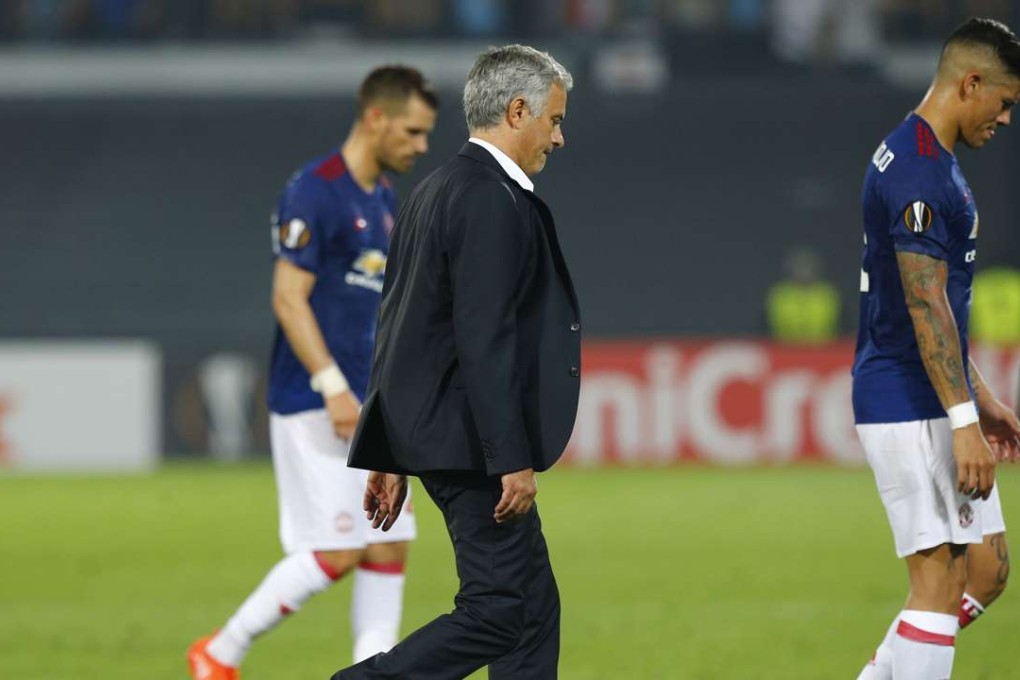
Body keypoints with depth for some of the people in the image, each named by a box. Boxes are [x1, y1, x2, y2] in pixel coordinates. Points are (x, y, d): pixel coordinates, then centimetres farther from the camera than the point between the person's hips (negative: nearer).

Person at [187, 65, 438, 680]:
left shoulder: (385, 201, 15)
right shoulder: (315, 191, -13)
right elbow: (289, 298, -17)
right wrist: (333, 386, -22)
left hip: (365, 406, 9)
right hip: (312, 404, -9)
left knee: (389, 547, 2)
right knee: (336, 552, -10)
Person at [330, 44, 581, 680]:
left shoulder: (436, 190, 16)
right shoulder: (492, 199, -15)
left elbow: (402, 323, 19)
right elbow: (484, 337, -22)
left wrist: (393, 455, 22)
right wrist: (514, 460, -21)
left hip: (430, 430, 10)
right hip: (472, 439, -10)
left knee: (533, 605, 10)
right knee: (501, 607, -8)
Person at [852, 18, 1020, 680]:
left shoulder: (932, 160, 16)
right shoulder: (918, 171, -17)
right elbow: (926, 308, -22)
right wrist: (962, 422, -24)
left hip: (940, 402, 10)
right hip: (910, 408, -10)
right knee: (940, 579, -9)